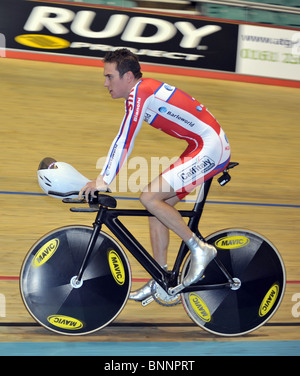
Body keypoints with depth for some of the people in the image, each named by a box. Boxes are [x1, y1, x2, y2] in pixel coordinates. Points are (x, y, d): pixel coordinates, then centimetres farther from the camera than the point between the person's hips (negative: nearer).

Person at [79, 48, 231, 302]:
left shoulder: (139, 92, -15)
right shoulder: (144, 91, 14)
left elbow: (125, 140, -21)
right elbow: (124, 140, 19)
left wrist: (103, 181, -21)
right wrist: (103, 179, 18)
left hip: (211, 148, -10)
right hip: (205, 147, 10)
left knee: (150, 198, -15)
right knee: (158, 202, 8)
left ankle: (200, 249, -3)